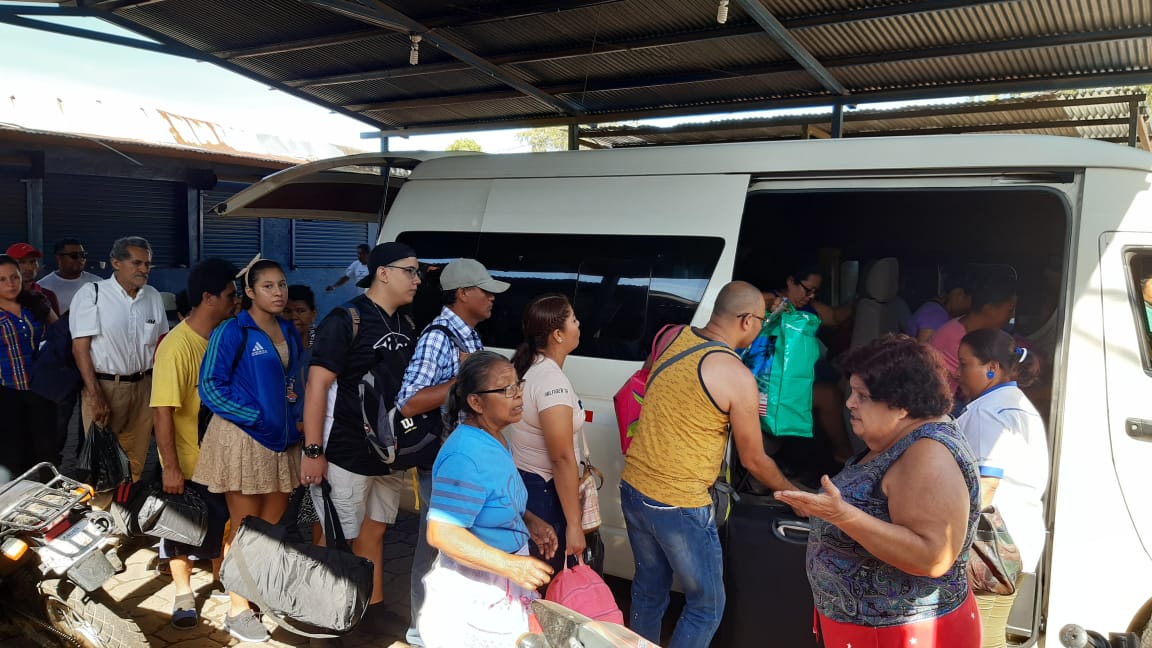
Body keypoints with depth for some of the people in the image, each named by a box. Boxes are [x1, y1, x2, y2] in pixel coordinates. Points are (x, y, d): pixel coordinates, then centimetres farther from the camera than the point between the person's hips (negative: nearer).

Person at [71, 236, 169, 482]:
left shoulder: (153, 296, 7)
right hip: (103, 386, -4)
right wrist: (95, 397, -15)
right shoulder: (91, 293, -7)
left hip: (143, 386, 4)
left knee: (136, 459, 10)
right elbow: (80, 348, -10)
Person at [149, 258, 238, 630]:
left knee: (223, 523, 17)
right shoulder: (176, 346, -22)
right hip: (188, 462, -5)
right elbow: (162, 411, -22)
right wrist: (170, 467, -21)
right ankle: (183, 595, 32)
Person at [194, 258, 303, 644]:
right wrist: (257, 416, -17)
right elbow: (210, 386, -14)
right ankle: (238, 611, 17)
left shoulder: (289, 333, 9)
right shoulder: (231, 332, -11)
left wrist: (292, 417, 2)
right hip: (243, 437, -6)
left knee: (273, 524, 14)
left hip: (281, 437, 6)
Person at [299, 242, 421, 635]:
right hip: (346, 455, -7)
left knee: (373, 532, 19)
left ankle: (372, 610, 34)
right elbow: (317, 386, -16)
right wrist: (313, 450, -18)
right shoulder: (345, 321, -14)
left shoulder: (406, 326, 8)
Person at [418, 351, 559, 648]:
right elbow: (442, 533, -29)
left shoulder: (495, 439, 4)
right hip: (472, 590, -9)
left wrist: (529, 521, 2)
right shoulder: (465, 456, -26)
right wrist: (511, 565, -30)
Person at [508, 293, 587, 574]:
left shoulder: (527, 366, 5)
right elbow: (563, 459, -23)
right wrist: (574, 525, -19)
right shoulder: (553, 382, -23)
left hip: (520, 481, 9)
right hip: (543, 492, -9)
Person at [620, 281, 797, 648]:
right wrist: (792, 493, 13)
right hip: (679, 507, -7)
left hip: (634, 490, 7)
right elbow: (754, 461, -5)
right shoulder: (737, 376, -16)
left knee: (649, 589, 23)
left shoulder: (676, 339, 3)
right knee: (707, 606, 12)